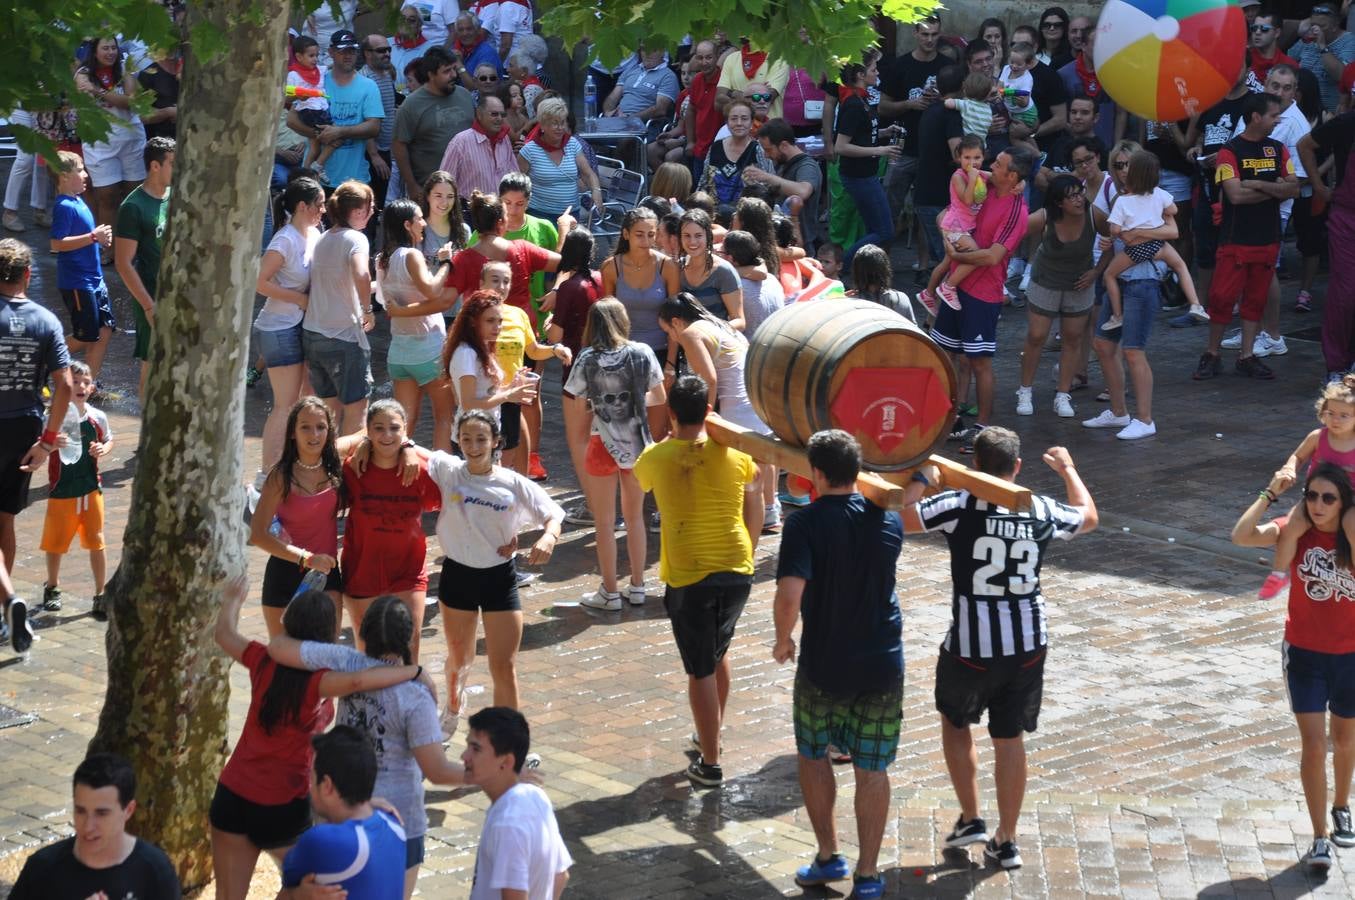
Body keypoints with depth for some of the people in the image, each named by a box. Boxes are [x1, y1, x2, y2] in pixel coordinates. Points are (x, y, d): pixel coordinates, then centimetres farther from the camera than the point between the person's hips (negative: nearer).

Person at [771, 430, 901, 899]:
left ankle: (828, 857, 24)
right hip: (882, 666, 3)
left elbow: (789, 596, -26)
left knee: (813, 756, 20)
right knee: (872, 770, 9)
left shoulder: (805, 523, -17)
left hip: (823, 666, -3)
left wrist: (783, 639, -9)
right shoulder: (888, 521, -3)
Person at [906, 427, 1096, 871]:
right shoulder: (1042, 511, 1)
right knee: (1010, 739, 14)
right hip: (1028, 646, 3)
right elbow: (1088, 517, 22)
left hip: (971, 647, -3)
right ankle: (1006, 841, 20)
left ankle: (970, 819, 21)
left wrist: (922, 478, -1)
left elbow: (899, 517, -16)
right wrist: (1069, 470, 38)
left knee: (955, 722, 22)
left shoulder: (961, 506, -14)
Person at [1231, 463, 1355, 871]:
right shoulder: (1296, 530, -13)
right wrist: (1270, 494, -28)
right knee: (1313, 745, -6)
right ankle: (1320, 838, 2)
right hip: (1305, 654, -1)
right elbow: (1241, 536, -26)